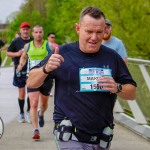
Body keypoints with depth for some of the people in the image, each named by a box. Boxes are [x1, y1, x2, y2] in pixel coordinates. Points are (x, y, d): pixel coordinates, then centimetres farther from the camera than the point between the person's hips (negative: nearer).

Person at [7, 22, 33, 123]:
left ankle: (29, 112, 9)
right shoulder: (16, 41, 0)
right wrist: (17, 54, -12)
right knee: (21, 93, 6)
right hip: (19, 70, 0)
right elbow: (8, 53, 5)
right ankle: (21, 114, 20)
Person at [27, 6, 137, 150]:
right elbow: (31, 83, 2)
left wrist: (117, 88, -13)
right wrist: (46, 68, -19)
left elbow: (132, 93, 9)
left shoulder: (112, 57, 5)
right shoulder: (63, 53, -2)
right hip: (70, 137, -4)